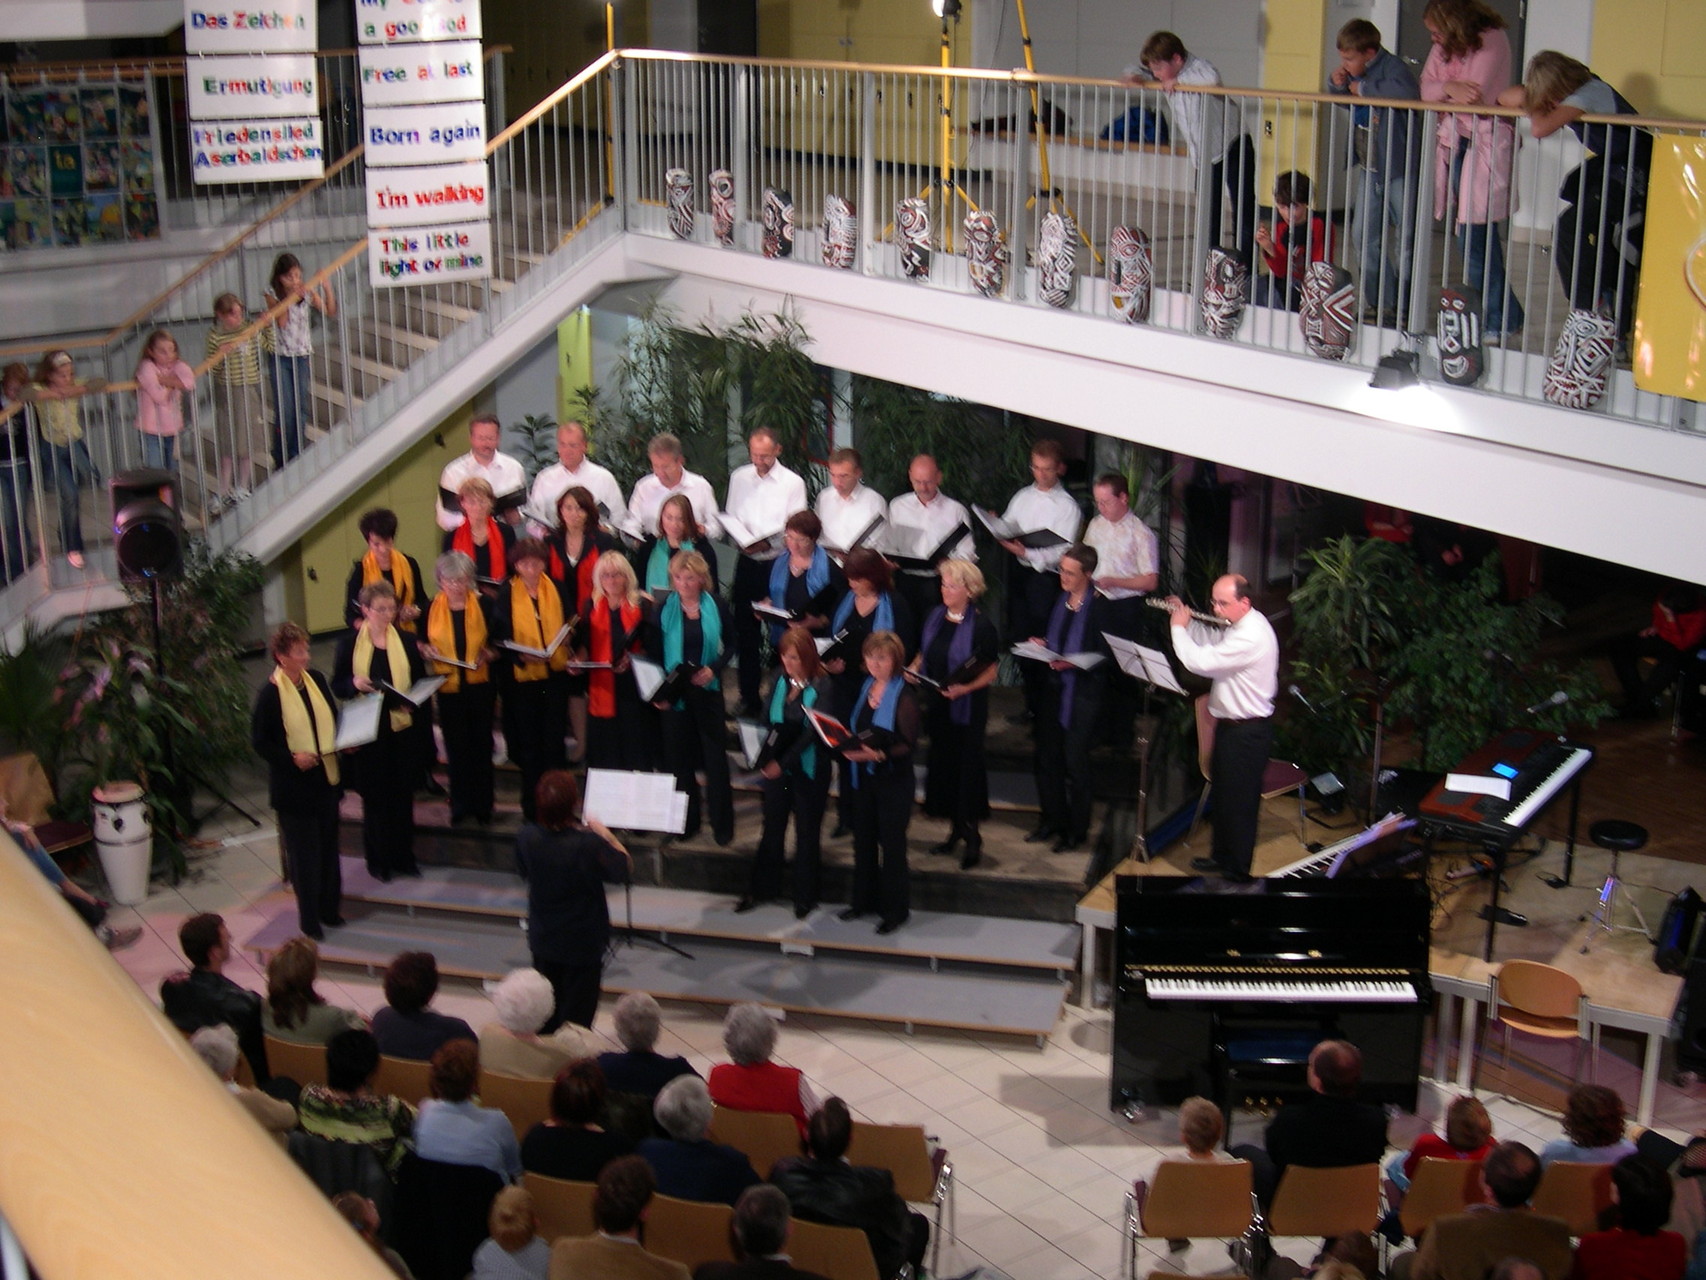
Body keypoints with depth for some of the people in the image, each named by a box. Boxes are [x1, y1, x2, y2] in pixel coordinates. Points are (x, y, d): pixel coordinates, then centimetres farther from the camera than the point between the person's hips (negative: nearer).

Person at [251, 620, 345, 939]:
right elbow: (259, 742, -10)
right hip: (295, 786, -6)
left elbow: (333, 719, 16)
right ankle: (309, 921, 15)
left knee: (329, 847, 16)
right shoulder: (270, 694, -15)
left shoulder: (316, 679, 3)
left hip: (326, 778, 6)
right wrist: (291, 758, -22)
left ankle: (330, 910, 30)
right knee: (303, 853, 3)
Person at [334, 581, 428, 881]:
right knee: (374, 796, 4)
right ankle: (378, 861, 16)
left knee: (403, 794, 7)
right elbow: (337, 685, 2)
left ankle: (404, 857, 20)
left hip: (402, 728, 2)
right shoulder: (350, 643, 0)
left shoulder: (407, 642, 4)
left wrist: (411, 700, -13)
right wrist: (355, 683, -20)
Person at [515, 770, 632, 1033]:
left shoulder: (525, 838, -17)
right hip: (583, 942, -4)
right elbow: (625, 868, -15)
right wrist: (605, 834, -4)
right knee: (577, 1011, 12)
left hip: (543, 940, 5)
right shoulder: (589, 844, -30)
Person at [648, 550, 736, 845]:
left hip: (707, 688, -1)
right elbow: (654, 653, 1)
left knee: (715, 754, 2)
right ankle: (687, 820, 19)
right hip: (674, 691, 1)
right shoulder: (664, 610, -2)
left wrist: (714, 668, -12)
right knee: (680, 756, 7)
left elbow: (731, 644, 5)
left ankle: (722, 822, 11)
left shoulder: (716, 606, -2)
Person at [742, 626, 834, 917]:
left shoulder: (821, 686, -14)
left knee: (807, 831, 8)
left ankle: (805, 896, 20)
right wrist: (764, 762, -2)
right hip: (775, 766, 4)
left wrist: (783, 763, -24)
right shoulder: (779, 680, 0)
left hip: (808, 769, -4)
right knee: (772, 827, 13)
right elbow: (768, 721, 6)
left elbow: (812, 732, -19)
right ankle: (761, 888, 26)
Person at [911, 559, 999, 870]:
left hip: (967, 707, -6)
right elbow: (924, 654, 18)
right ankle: (955, 829, 25)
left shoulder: (981, 625, -13)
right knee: (942, 762, 12)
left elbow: (992, 670, -11)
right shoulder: (936, 616, 5)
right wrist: (913, 668, -2)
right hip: (937, 704, 6)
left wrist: (965, 687, -25)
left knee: (967, 766, -1)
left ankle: (972, 836, 8)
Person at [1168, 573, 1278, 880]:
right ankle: (1221, 856, 38)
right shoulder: (1238, 626, 6)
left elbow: (1199, 662, -29)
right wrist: (1186, 620, 3)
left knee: (1239, 801, 1)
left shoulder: (1251, 636, -27)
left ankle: (1236, 871, 13)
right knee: (1223, 794, 22)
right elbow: (1208, 648, 16)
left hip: (1247, 731, -10)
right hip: (1231, 724, 10)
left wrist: (1179, 627, -14)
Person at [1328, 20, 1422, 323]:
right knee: (1365, 238, 10)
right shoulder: (1357, 72, 5)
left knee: (1405, 240, -1)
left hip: (1400, 171, -8)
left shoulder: (1393, 67, -16)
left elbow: (1408, 92, -38)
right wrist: (1336, 83, 0)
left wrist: (1364, 88, -27)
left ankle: (1402, 306, 6)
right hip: (1370, 170, 8)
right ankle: (1379, 301, 18)